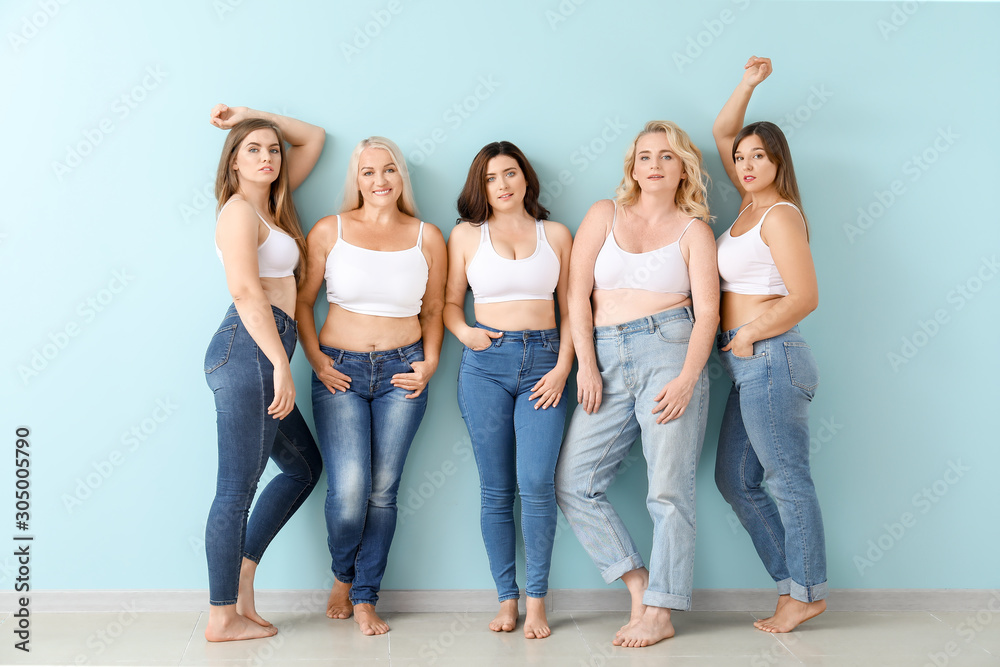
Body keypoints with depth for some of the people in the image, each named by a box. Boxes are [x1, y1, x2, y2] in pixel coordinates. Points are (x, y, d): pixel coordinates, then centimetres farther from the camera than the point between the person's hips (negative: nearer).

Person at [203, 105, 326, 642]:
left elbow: (313, 138, 29)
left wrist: (249, 114, 22)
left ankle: (241, 575, 20)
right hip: (247, 350, -10)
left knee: (303, 466, 16)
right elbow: (247, 292, -18)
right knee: (239, 487, -4)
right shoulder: (239, 211, -6)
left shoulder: (269, 205, 20)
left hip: (263, 356, 10)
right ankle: (224, 617, 6)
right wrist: (282, 366, -23)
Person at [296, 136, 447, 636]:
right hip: (340, 370, -1)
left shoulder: (427, 238, 5)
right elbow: (302, 299, 6)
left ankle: (364, 599, 19)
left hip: (401, 372, 1)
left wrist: (430, 362, 2)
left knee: (382, 491, 3)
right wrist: (315, 359, -3)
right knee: (348, 489, -11)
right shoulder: (330, 231, 2)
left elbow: (434, 309, 14)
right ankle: (343, 577, 20)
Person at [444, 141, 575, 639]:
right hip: (485, 364, 1)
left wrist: (563, 367, -2)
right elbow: (450, 302, 14)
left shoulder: (556, 234, 12)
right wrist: (464, 333, -7)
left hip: (543, 361, 0)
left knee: (536, 482, -11)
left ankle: (536, 602, 2)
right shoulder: (466, 234, 11)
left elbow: (572, 307, 9)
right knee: (495, 490, 2)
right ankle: (506, 599, 13)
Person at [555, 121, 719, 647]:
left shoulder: (693, 230, 9)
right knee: (573, 482, -2)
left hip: (668, 351, -3)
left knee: (669, 488, -7)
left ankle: (660, 613, 3)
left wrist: (687, 378, -14)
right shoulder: (604, 215, 14)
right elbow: (577, 294, 8)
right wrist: (586, 365, -2)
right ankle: (638, 583, 9)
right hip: (607, 360, 4)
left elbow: (707, 310, 0)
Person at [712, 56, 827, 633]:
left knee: (788, 480, -1)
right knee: (735, 480, 12)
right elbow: (723, 132, 23)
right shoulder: (752, 203, 14)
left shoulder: (780, 216, -10)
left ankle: (808, 594, 12)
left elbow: (805, 297, -18)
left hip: (770, 358, -10)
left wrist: (748, 335, -11)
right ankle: (793, 581, 20)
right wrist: (749, 83, 13)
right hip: (751, 367, 10)